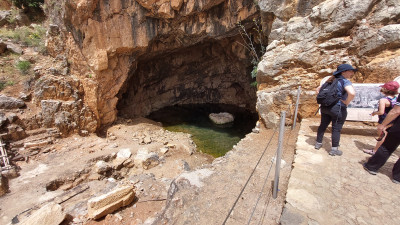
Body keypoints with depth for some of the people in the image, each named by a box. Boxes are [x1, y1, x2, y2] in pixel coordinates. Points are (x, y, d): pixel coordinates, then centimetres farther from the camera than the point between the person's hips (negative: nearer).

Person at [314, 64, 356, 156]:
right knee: (336, 129, 4)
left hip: (325, 106, 7)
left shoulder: (331, 81, 11)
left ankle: (318, 143, 28)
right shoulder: (345, 81, -11)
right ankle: (334, 149, 14)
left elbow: (318, 89, 19)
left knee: (323, 125, 16)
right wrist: (346, 103, -13)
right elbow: (352, 93, -28)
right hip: (338, 108, -6)